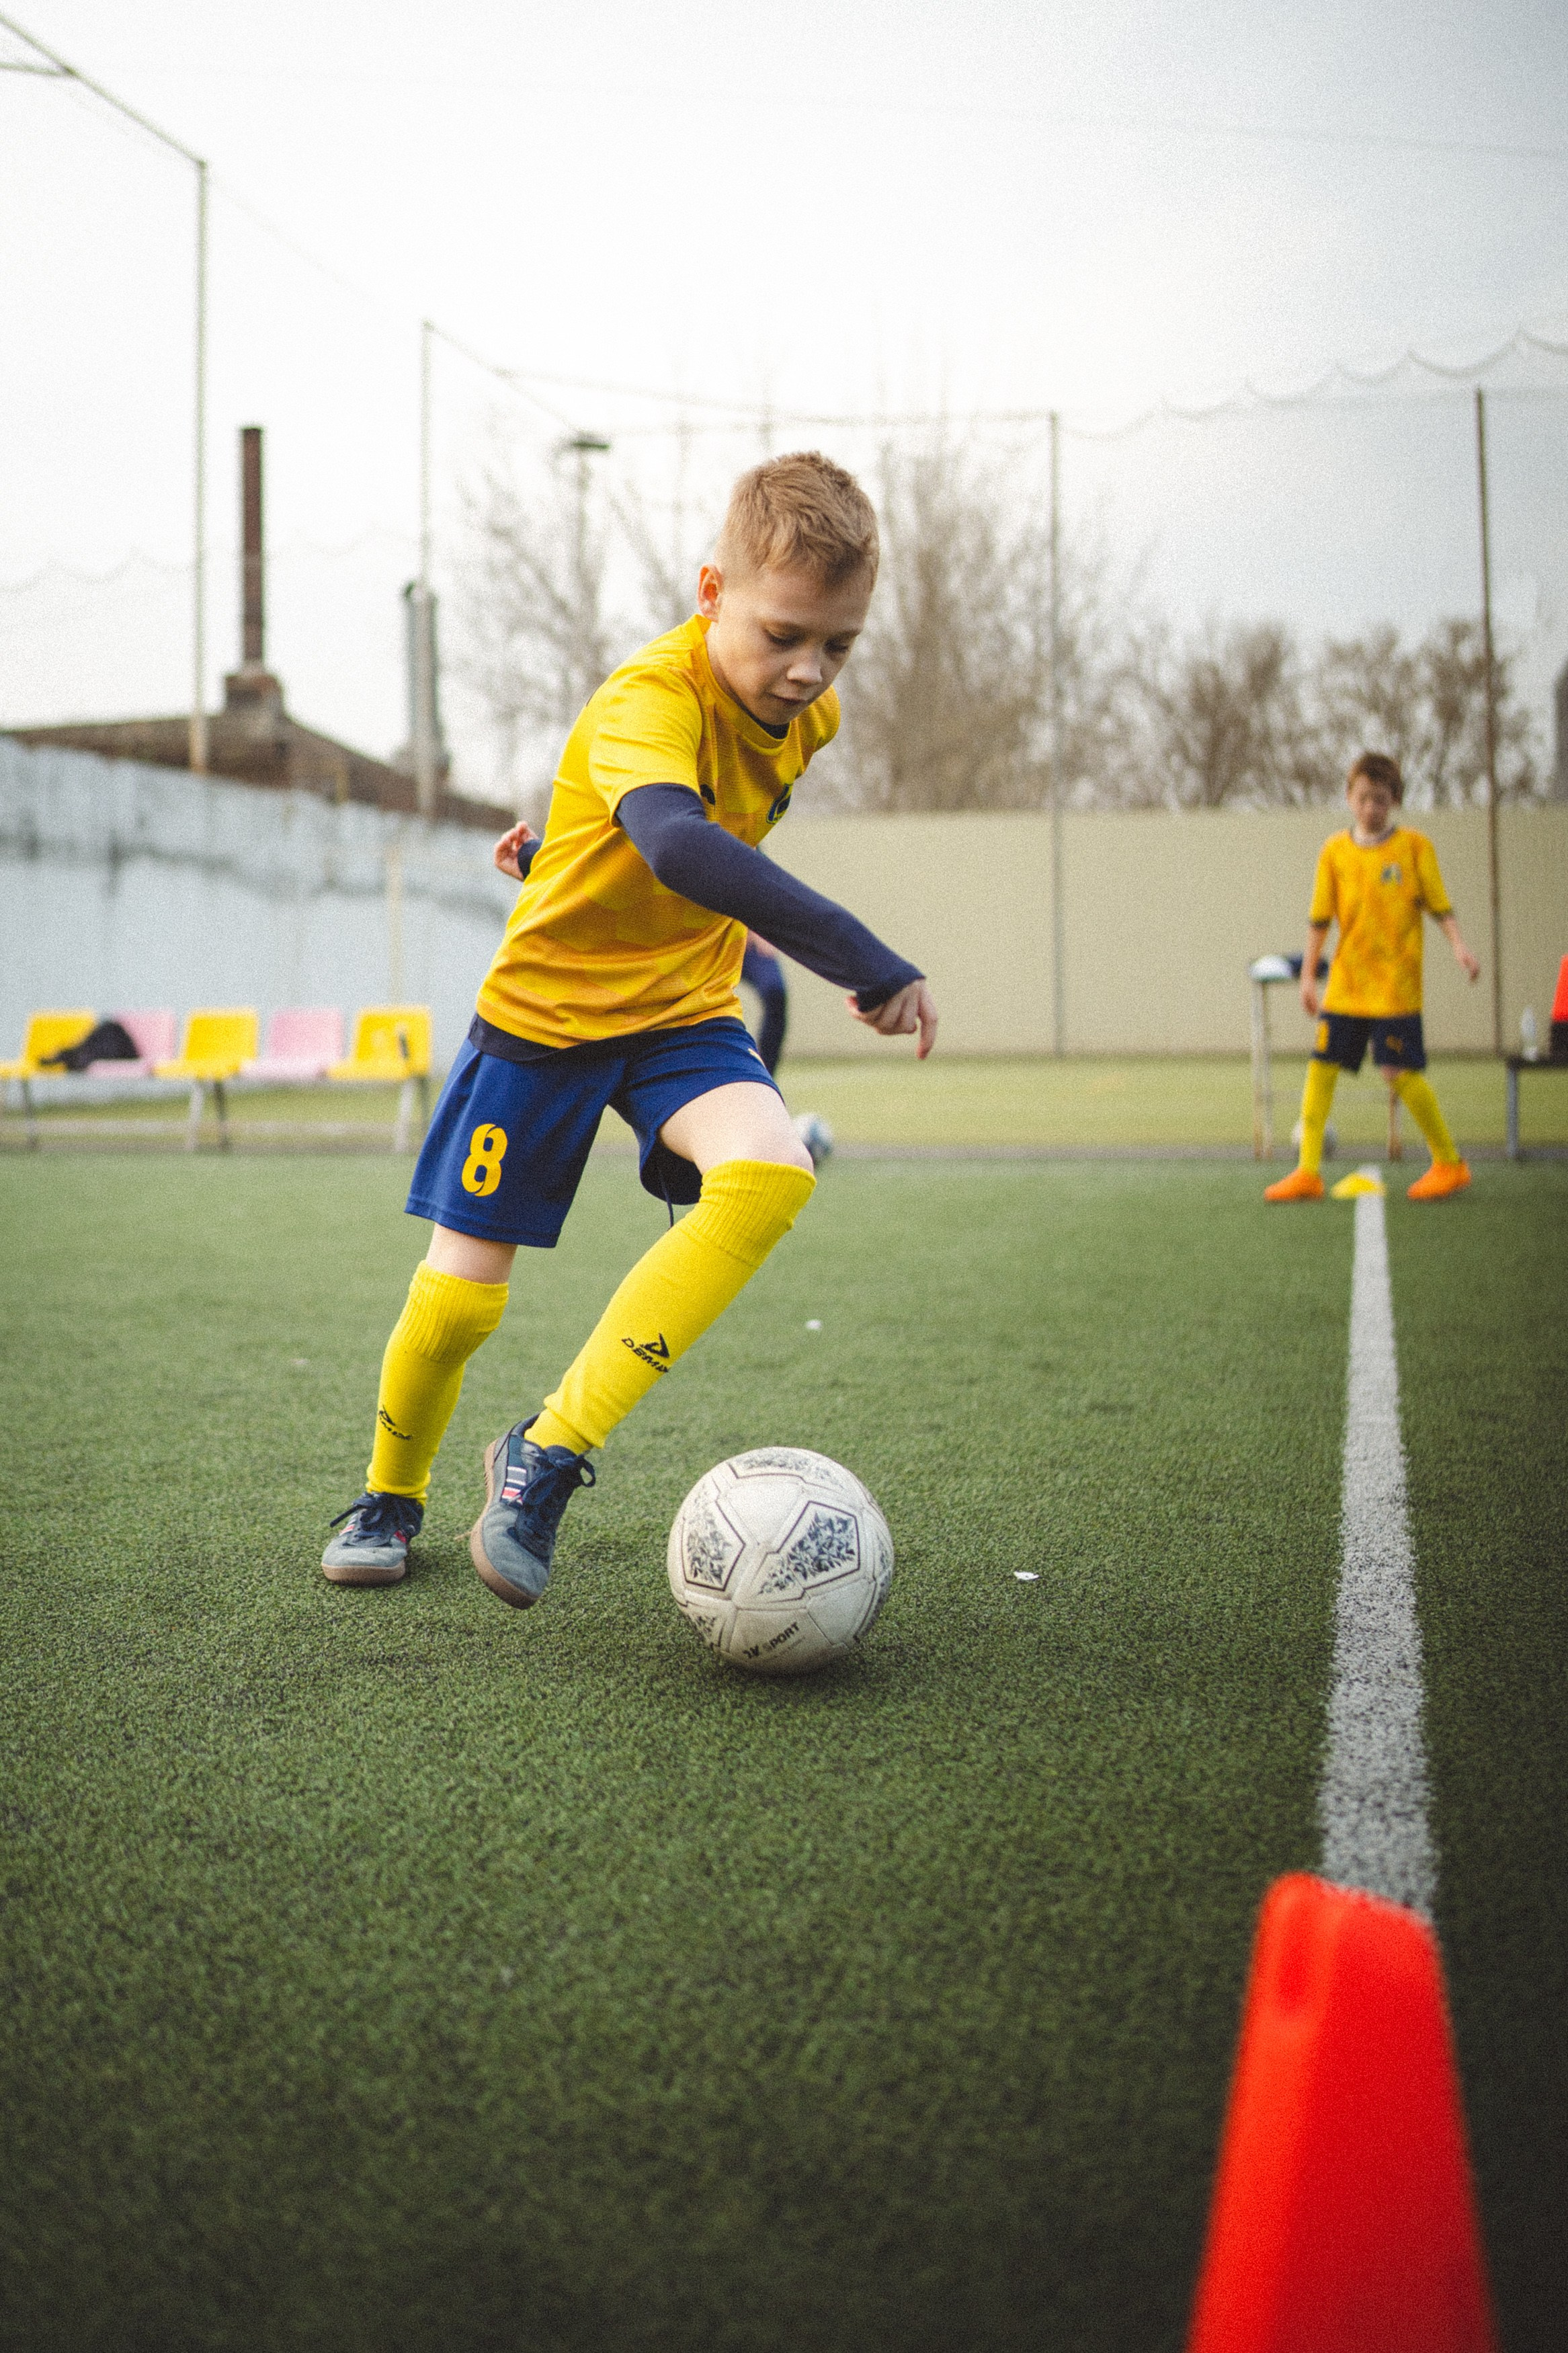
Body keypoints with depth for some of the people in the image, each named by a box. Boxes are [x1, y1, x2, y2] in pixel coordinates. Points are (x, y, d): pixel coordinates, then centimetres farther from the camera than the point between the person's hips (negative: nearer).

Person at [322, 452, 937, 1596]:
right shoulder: (645, 699, -28)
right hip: (546, 1001, -4)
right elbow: (678, 843, -49)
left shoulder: (809, 714, -4)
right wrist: (862, 958, -55)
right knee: (458, 1295, -3)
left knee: (772, 1173, -26)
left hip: (685, 1008, 5)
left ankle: (550, 1451, -19)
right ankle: (392, 1492, 30)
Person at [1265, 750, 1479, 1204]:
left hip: (1395, 984, -4)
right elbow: (1319, 918, 9)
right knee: (1321, 1066, 0)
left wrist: (1458, 945, -16)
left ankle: (1450, 1163, 12)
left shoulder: (1414, 846, -2)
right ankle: (1308, 1172, 8)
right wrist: (1308, 975, 6)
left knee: (1401, 1071, -6)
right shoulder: (1335, 851, 5)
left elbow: (1439, 904, -1)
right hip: (1344, 983, 4)